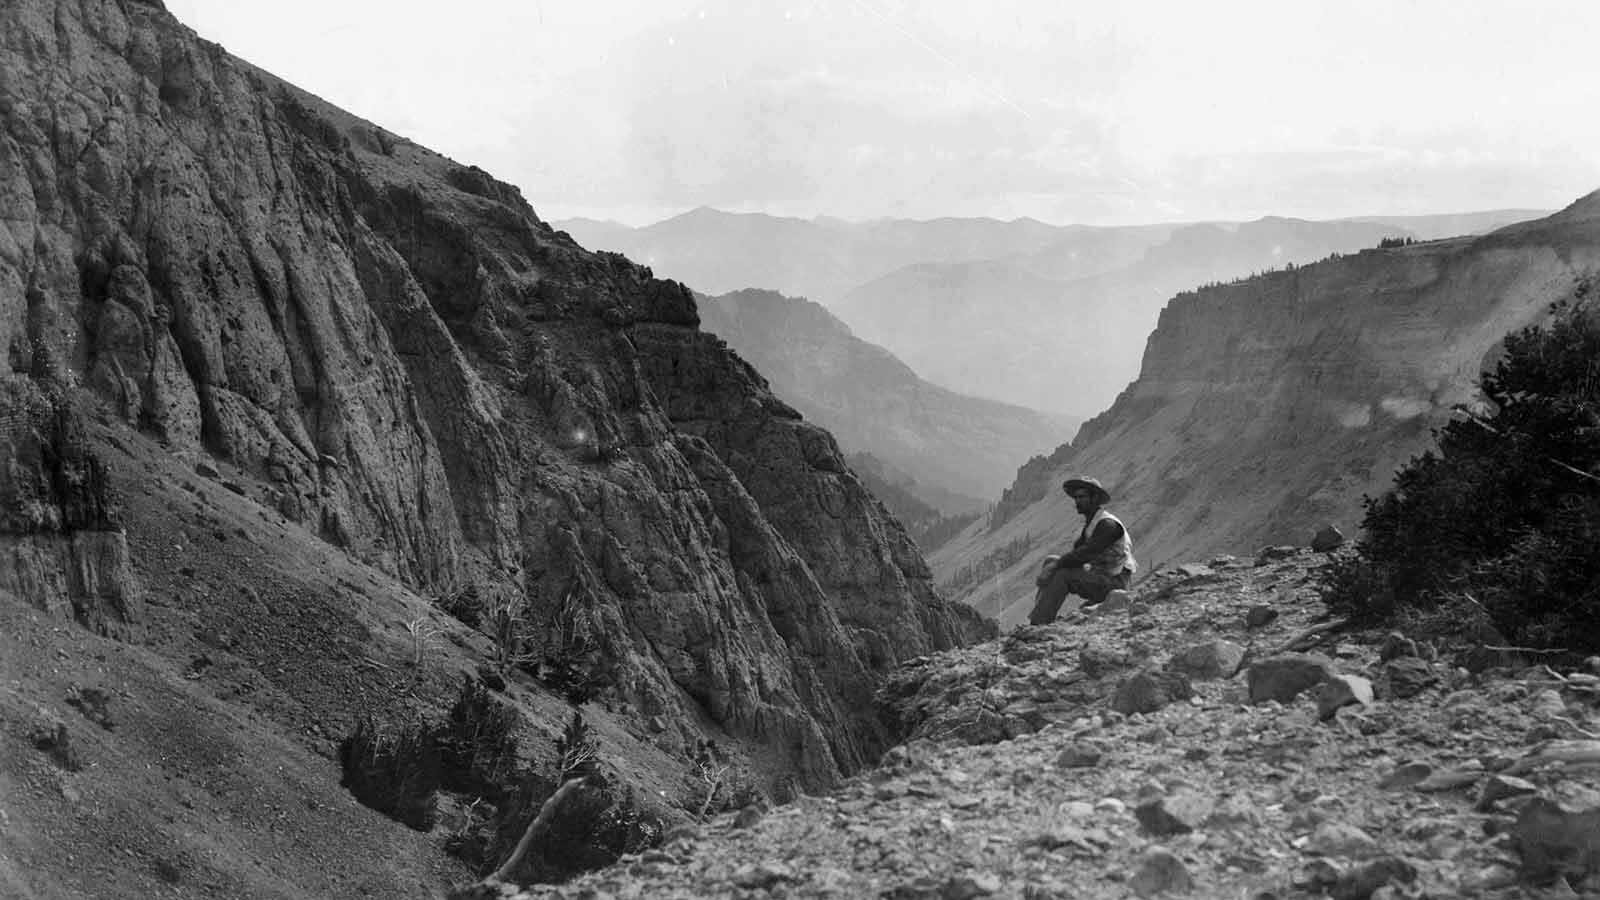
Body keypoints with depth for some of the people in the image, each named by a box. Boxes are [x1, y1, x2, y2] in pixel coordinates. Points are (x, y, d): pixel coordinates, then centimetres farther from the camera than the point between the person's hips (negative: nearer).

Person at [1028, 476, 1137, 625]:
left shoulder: (1107, 524, -15)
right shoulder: (1091, 522, 16)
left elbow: (1086, 553, -25)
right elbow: (1077, 550, 10)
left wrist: (1057, 564, -22)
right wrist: (1054, 563, -7)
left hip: (1113, 582, -9)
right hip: (1098, 576, 9)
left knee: (1062, 575, -26)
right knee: (1050, 561, -2)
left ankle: (1038, 624, -28)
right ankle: (1037, 617, -12)